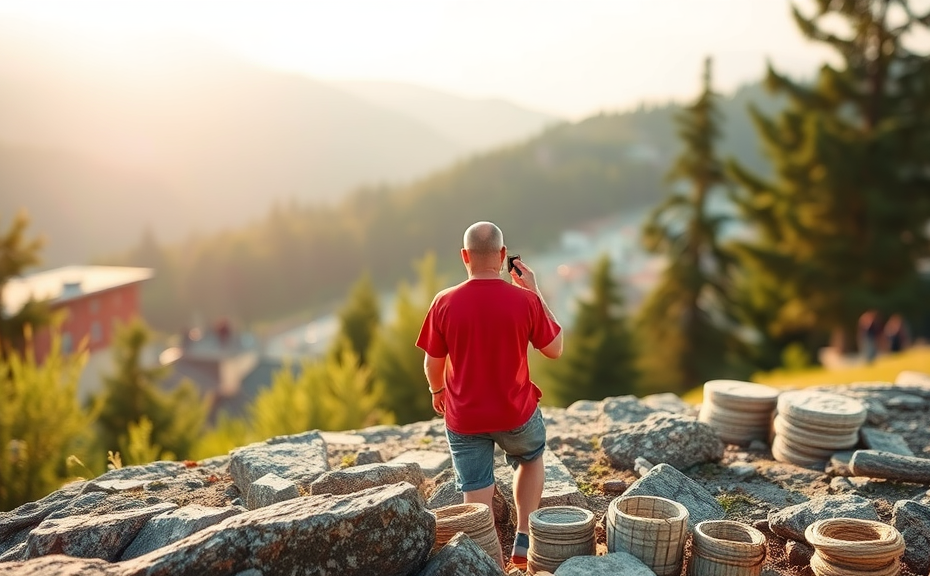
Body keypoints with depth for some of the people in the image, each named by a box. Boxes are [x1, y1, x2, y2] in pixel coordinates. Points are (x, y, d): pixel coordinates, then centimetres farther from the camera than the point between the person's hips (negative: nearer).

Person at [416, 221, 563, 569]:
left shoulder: (445, 303, -11)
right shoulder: (525, 300, -13)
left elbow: (432, 365, -3)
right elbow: (554, 349, 1)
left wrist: (438, 392, 19)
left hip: (464, 418, 0)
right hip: (517, 412, 1)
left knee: (478, 499, 9)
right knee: (532, 459, 31)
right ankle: (523, 540, 27)